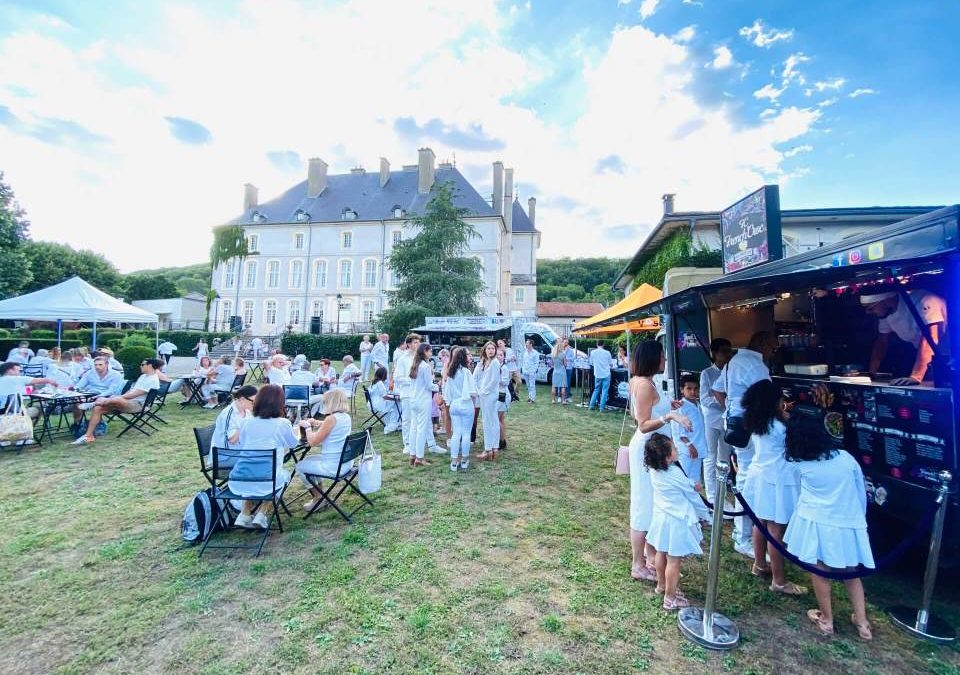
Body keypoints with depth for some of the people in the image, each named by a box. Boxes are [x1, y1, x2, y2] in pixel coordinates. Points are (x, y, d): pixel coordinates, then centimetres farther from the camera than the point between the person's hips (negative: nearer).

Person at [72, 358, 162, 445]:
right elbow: (131, 390, 19)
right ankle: (88, 435, -4)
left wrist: (120, 397, -17)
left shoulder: (153, 379, -12)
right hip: (127, 400, 10)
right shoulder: (143, 376, 22)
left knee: (116, 400, -38)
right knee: (97, 408, -4)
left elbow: (135, 394, -18)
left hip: (137, 404, -10)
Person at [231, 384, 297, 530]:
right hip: (266, 482, -4)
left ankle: (244, 515, 25)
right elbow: (294, 443, 14)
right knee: (285, 474, 30)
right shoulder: (283, 424, -5)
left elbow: (240, 446, 18)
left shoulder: (247, 421, 4)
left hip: (239, 482, 4)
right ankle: (262, 514, 16)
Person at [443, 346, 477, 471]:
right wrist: (474, 398, 3)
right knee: (466, 433, 7)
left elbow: (447, 390, 9)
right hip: (466, 405, -6)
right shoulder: (466, 372, -14)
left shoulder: (450, 372, 5)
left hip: (453, 405, 6)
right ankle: (464, 461, 17)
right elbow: (472, 392, -16)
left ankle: (454, 462, 10)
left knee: (456, 433, 9)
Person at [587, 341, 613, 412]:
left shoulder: (593, 352, -2)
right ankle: (601, 408, 2)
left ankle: (591, 405, 15)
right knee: (604, 391, 4)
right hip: (606, 374, -2)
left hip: (597, 374, 2)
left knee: (596, 390, 16)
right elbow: (610, 363, 4)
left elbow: (591, 363, 8)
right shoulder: (607, 352, -6)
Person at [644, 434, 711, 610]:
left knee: (662, 553, 24)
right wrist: (705, 514, 6)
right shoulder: (675, 474, -25)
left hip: (660, 517, 8)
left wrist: (690, 484, 11)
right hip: (675, 521, -8)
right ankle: (670, 598, 17)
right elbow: (692, 495, -8)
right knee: (673, 560, 5)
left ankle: (661, 584, 42)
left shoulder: (654, 470, -5)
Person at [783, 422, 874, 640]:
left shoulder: (800, 464, -6)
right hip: (848, 523, 4)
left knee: (819, 570, 11)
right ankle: (862, 623, 27)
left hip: (817, 522, -3)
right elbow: (862, 493, 7)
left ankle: (826, 620, 22)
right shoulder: (846, 458, -1)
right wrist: (858, 519, 21)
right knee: (851, 573, 21)